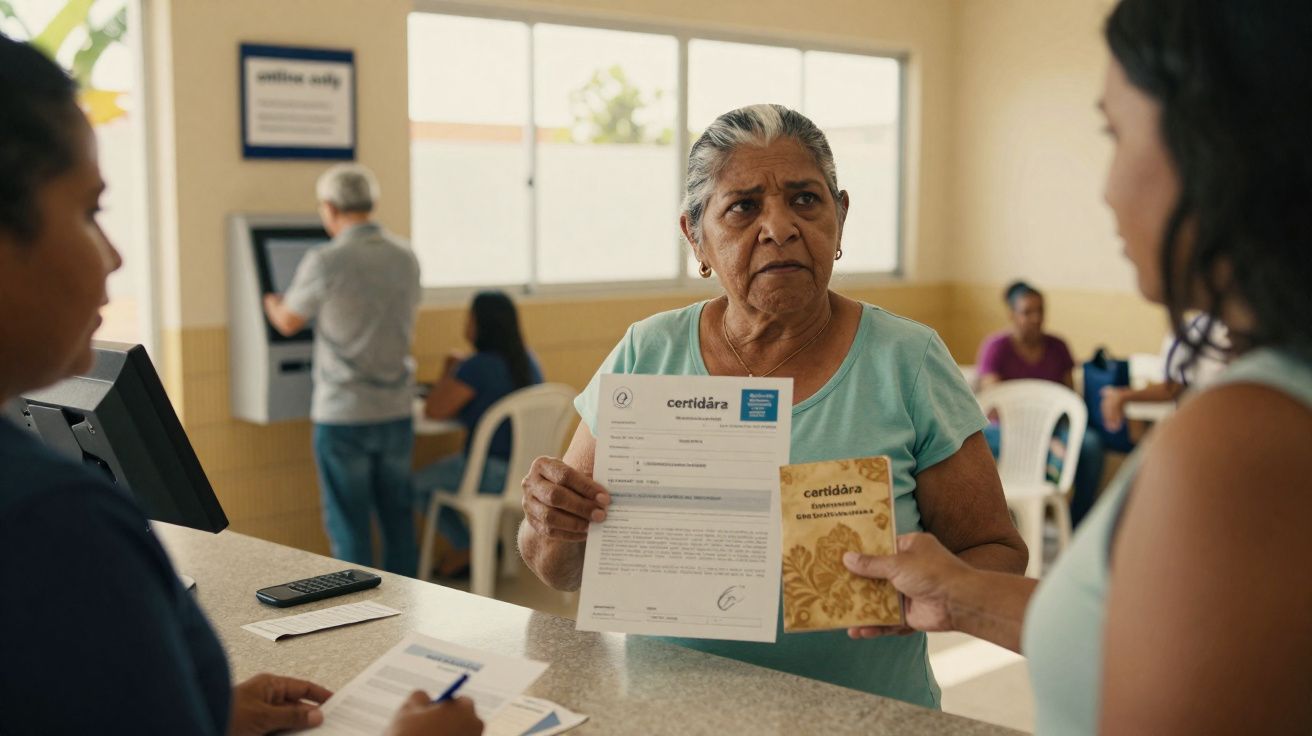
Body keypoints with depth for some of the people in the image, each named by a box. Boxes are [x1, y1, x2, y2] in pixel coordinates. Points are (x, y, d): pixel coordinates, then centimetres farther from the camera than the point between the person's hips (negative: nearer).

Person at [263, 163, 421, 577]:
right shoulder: (406, 258, 2)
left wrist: (269, 301, 24)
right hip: (397, 411, 5)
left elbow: (287, 323, 0)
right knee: (398, 516, 14)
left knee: (349, 524, 5)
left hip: (342, 414, -5)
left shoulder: (324, 263, -15)